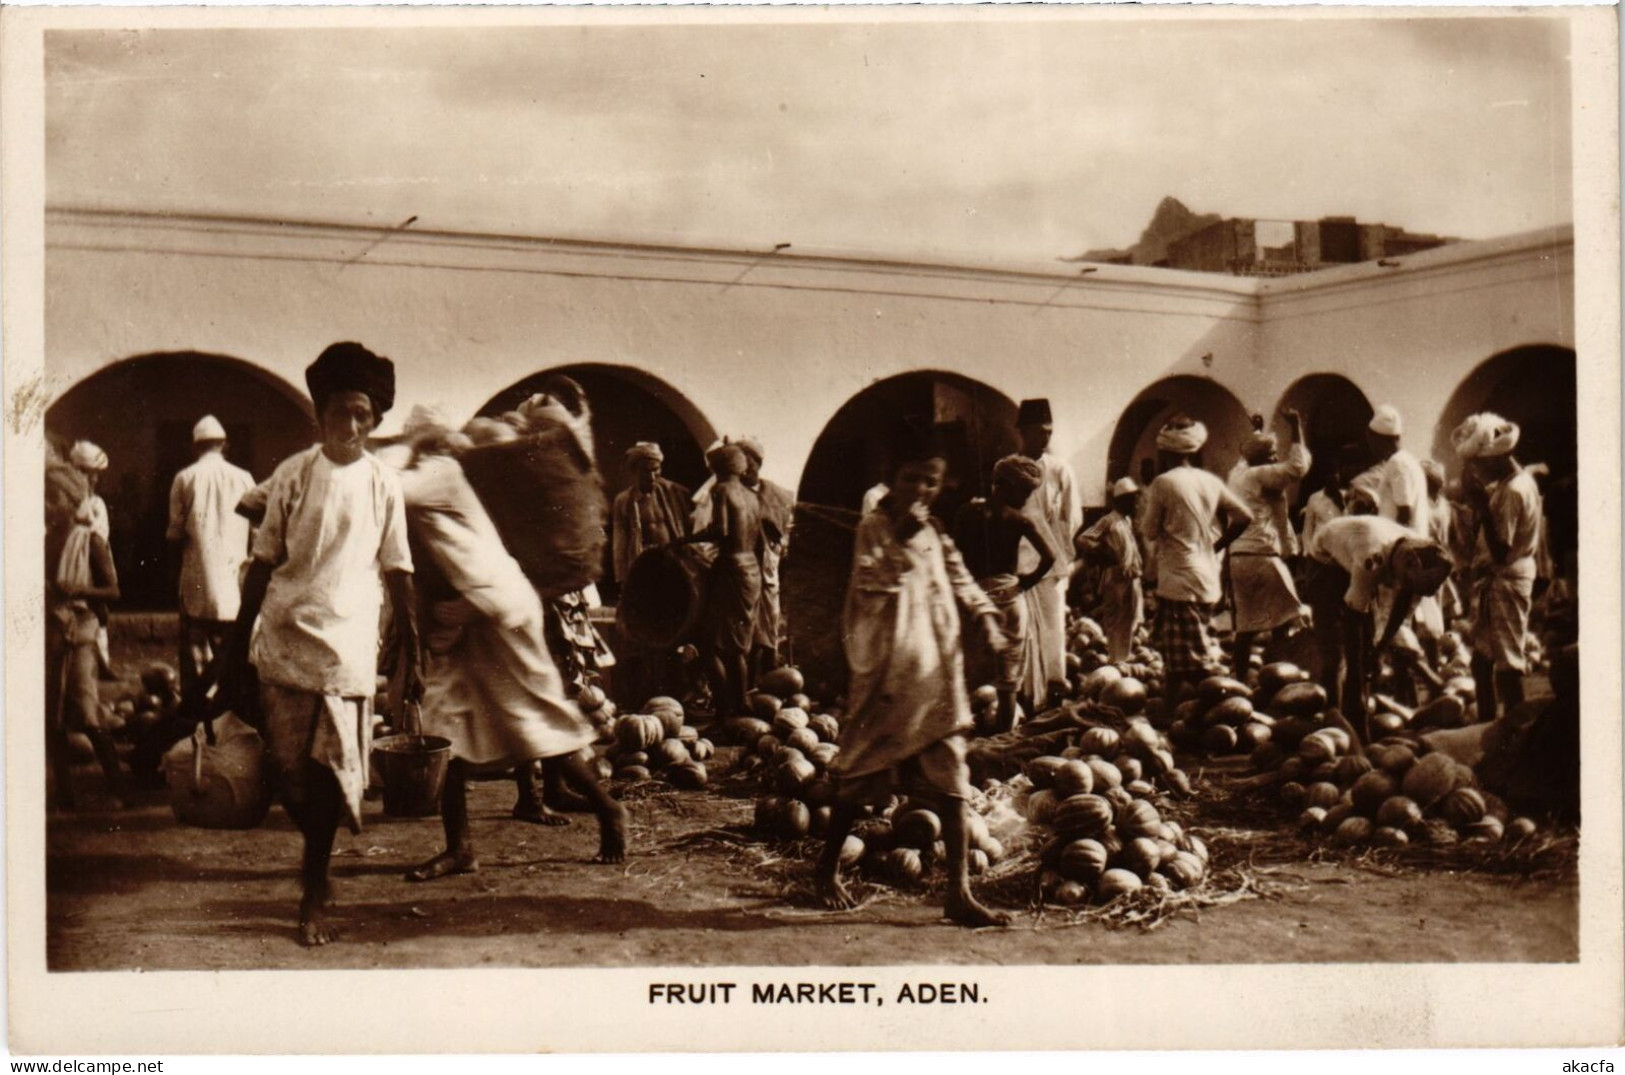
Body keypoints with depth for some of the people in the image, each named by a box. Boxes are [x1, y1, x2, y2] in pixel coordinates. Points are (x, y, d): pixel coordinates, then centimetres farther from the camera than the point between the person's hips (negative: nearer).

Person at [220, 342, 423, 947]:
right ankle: (319, 860, 31)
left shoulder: (383, 486, 3)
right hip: (283, 641, 1)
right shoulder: (293, 475, 3)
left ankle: (314, 896, 13)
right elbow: (263, 563, 6)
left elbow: (398, 575, 7)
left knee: (332, 772, -1)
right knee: (288, 769, 3)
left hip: (348, 647, -1)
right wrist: (237, 649, 5)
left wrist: (411, 659, 5)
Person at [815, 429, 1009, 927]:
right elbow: (870, 584, -18)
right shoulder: (873, 528, -5)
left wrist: (987, 619, 3)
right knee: (862, 773, 6)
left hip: (937, 673, 5)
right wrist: (901, 537, -21)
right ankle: (828, 867, 26)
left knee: (952, 780, -1)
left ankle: (959, 893, 0)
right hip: (887, 671, -5)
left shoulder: (934, 532, 13)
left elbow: (960, 580, 18)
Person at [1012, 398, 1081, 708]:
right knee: (1023, 629, 0)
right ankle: (1030, 696, 5)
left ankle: (1056, 690, 11)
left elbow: (1073, 519, 5)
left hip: (1051, 563, 0)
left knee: (1053, 627, 2)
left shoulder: (1060, 470, 3)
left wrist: (1062, 554, -3)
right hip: (1017, 563, 0)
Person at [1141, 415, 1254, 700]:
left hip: (1178, 582, -7)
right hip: (1208, 580, 7)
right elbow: (1244, 516, 6)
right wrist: (1215, 547, 12)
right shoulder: (1210, 481, 8)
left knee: (1198, 666, -6)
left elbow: (1151, 531, -7)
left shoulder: (1164, 483, -10)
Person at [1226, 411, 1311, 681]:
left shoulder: (1237, 474, 15)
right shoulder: (1262, 475, -9)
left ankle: (1239, 678, 12)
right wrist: (1296, 428, -13)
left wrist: (1257, 432, 46)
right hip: (1262, 556, -9)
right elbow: (1298, 467, -21)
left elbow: (1250, 458, 39)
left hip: (1237, 557, 9)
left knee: (1246, 625, 11)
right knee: (1285, 618, -3)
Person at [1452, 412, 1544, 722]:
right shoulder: (1518, 481, 10)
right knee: (1482, 658, 17)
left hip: (1505, 582, -10)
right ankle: (1486, 723, 27)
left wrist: (1482, 505, -28)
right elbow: (1479, 536, 15)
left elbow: (1500, 552, -27)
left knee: (1508, 663, -4)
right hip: (1493, 580, 10)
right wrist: (1478, 501, 1)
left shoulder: (1512, 492, -22)